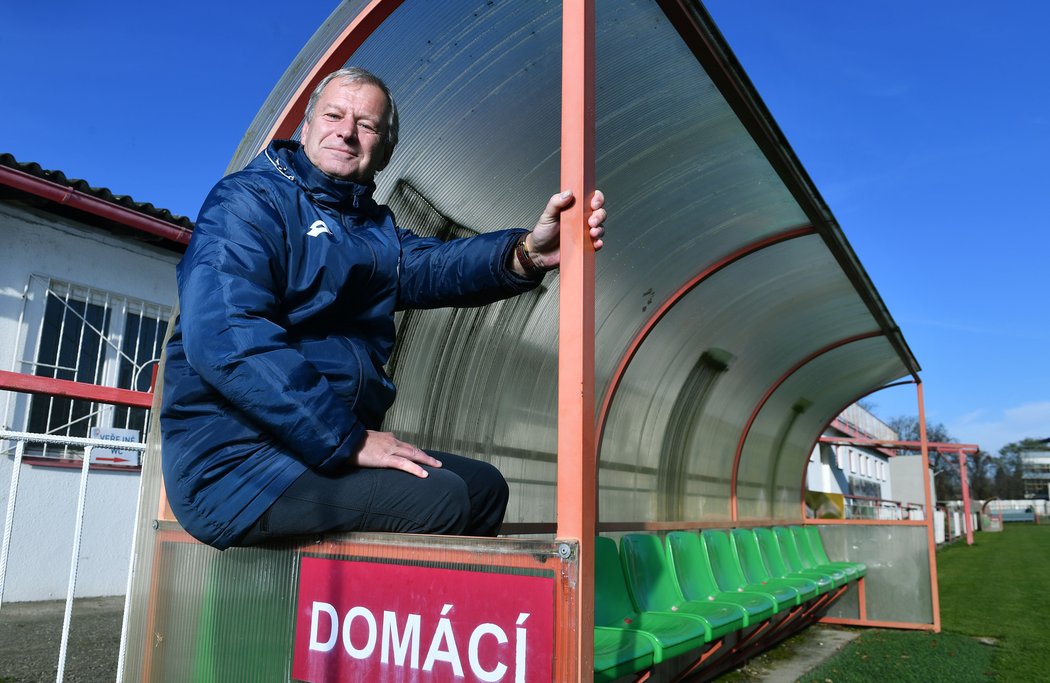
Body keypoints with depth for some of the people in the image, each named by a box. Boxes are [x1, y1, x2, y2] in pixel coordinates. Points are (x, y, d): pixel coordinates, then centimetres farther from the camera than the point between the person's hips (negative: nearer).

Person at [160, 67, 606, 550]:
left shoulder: (377, 228, 17)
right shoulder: (249, 202, -6)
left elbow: (436, 265, -7)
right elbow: (226, 337, -22)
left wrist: (527, 252, -28)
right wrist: (347, 440, -24)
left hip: (340, 443, 8)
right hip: (234, 465, -8)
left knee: (483, 486, 6)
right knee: (438, 500, -23)